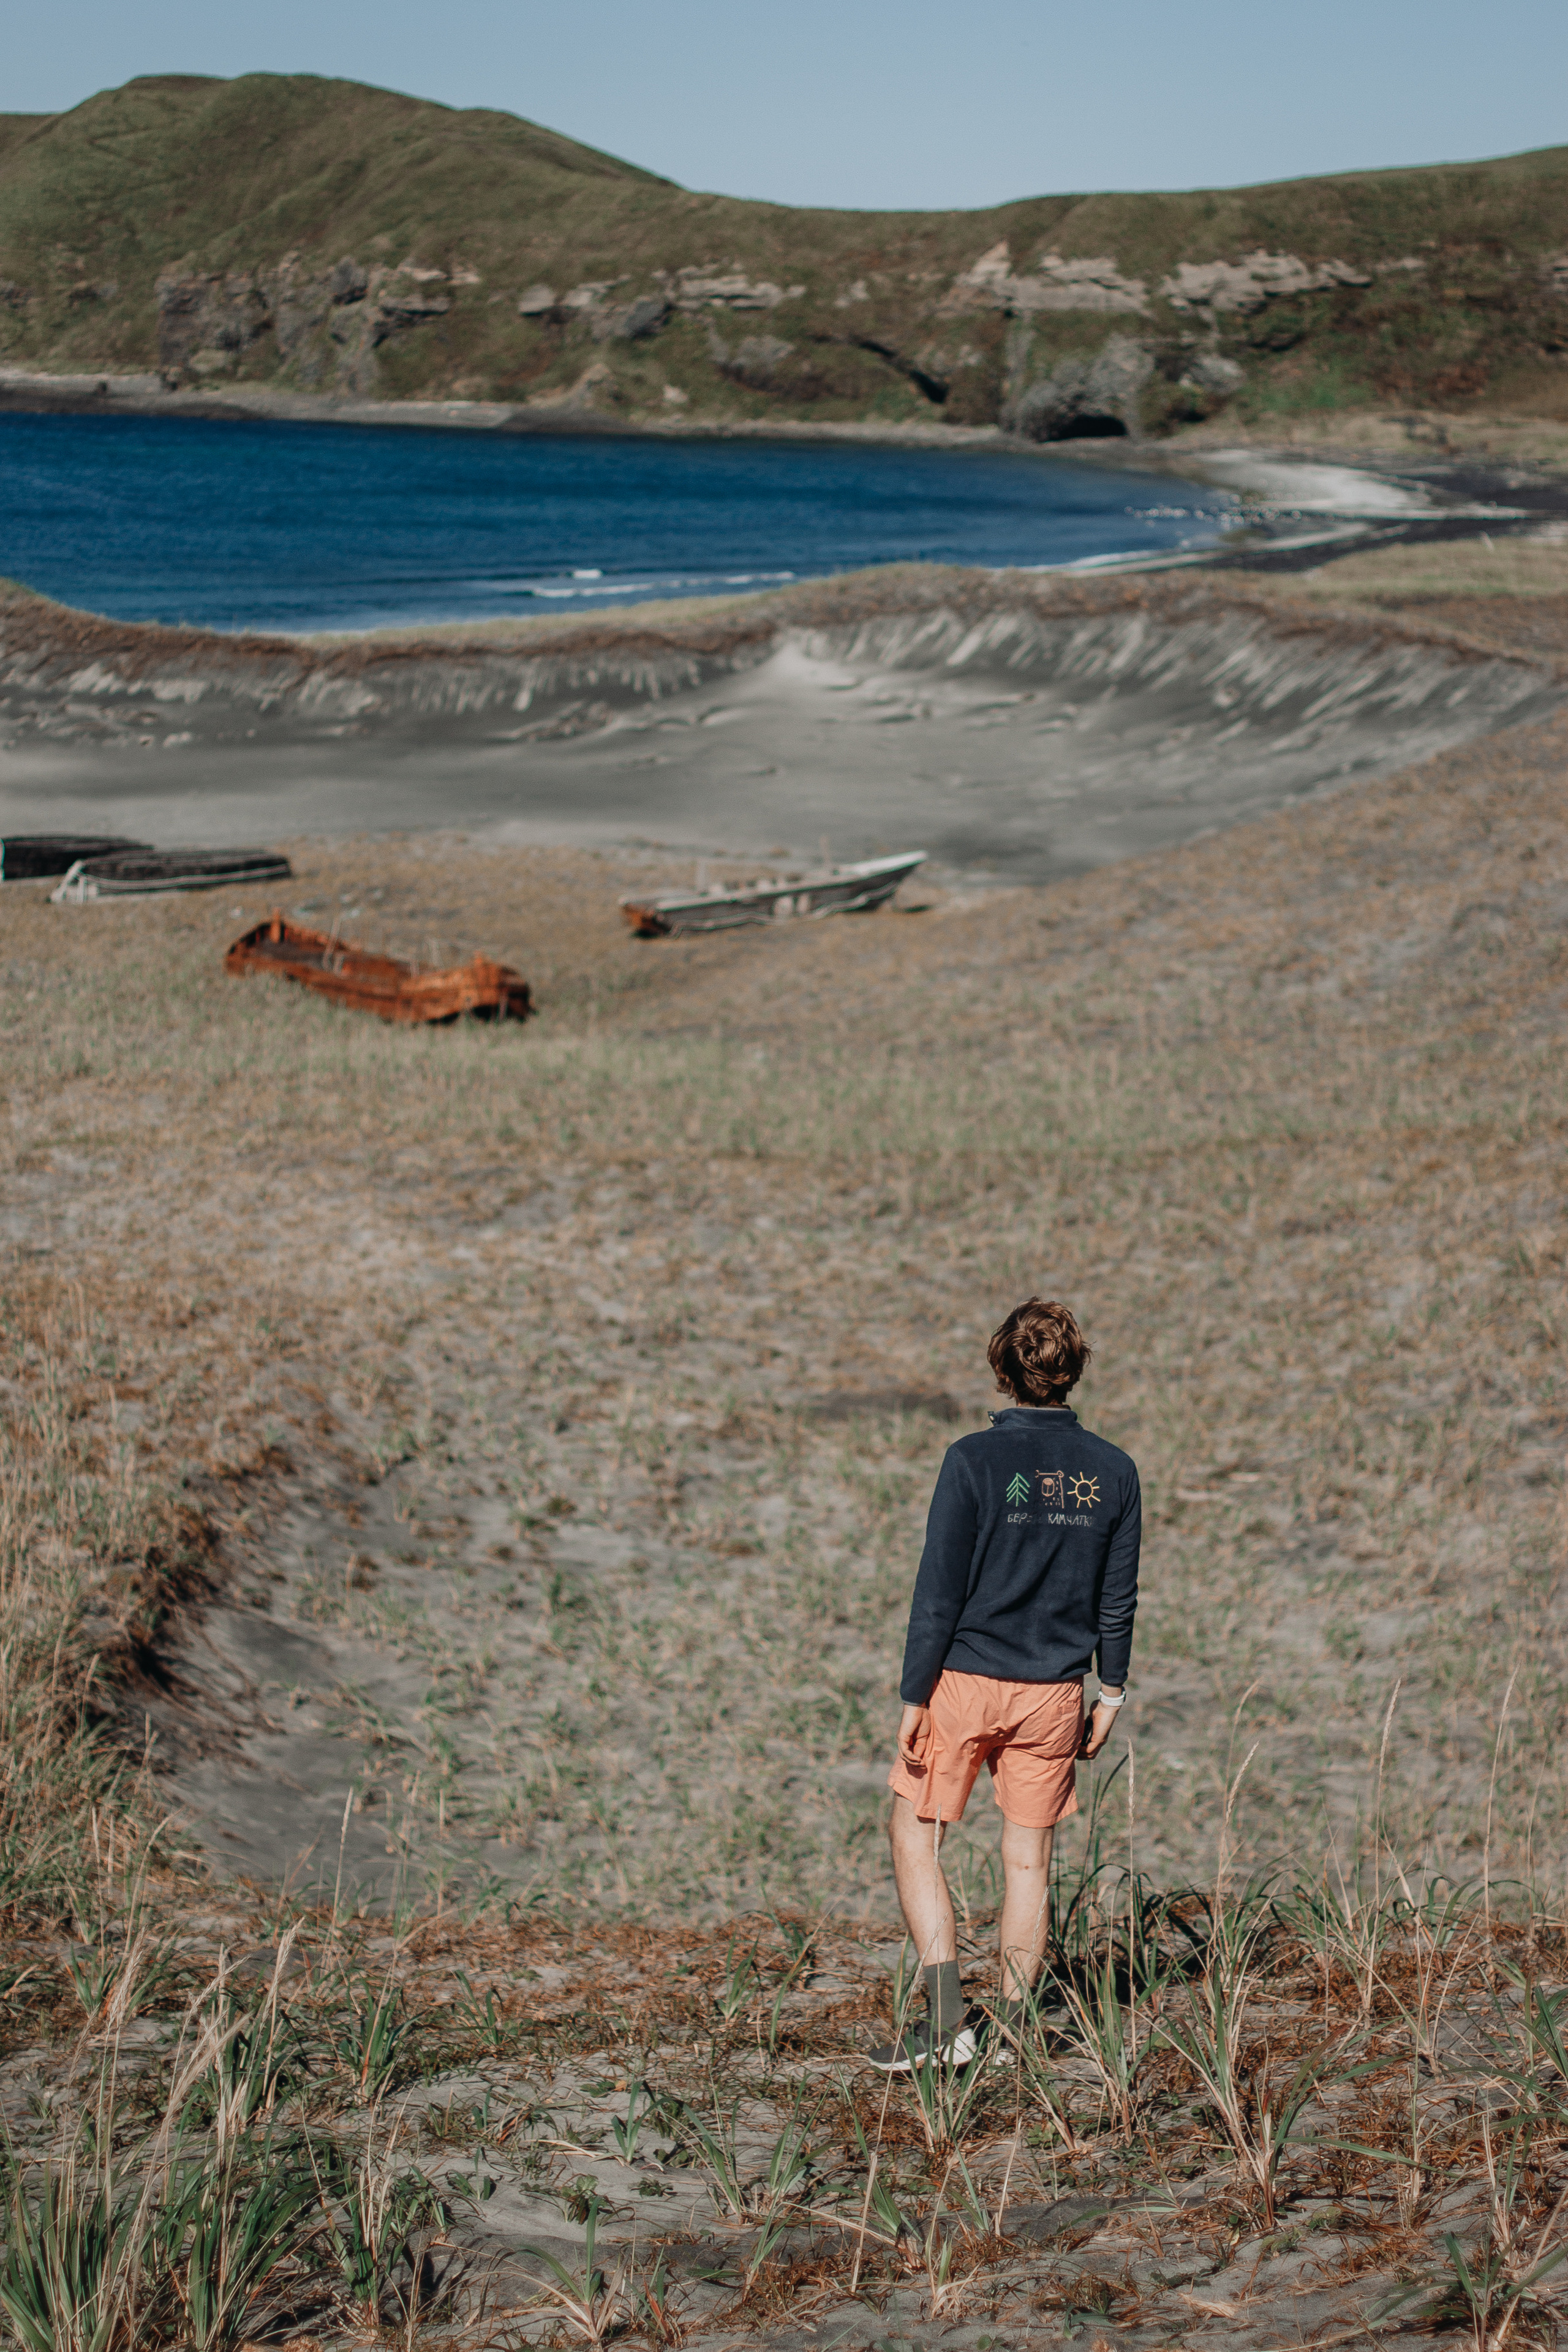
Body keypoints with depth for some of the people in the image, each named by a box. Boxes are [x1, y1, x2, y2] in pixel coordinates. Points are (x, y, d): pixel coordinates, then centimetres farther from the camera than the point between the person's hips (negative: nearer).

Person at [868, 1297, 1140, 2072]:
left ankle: (944, 2018, 1)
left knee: (915, 1836, 10)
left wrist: (914, 1696, -7)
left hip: (964, 1683, -3)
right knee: (1028, 1856, 13)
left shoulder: (973, 1460, -12)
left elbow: (939, 1591, -12)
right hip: (1053, 1690, 4)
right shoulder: (1111, 1470, -1)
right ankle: (1010, 2026, 19)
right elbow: (1118, 1597, 5)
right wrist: (1111, 1691, 16)